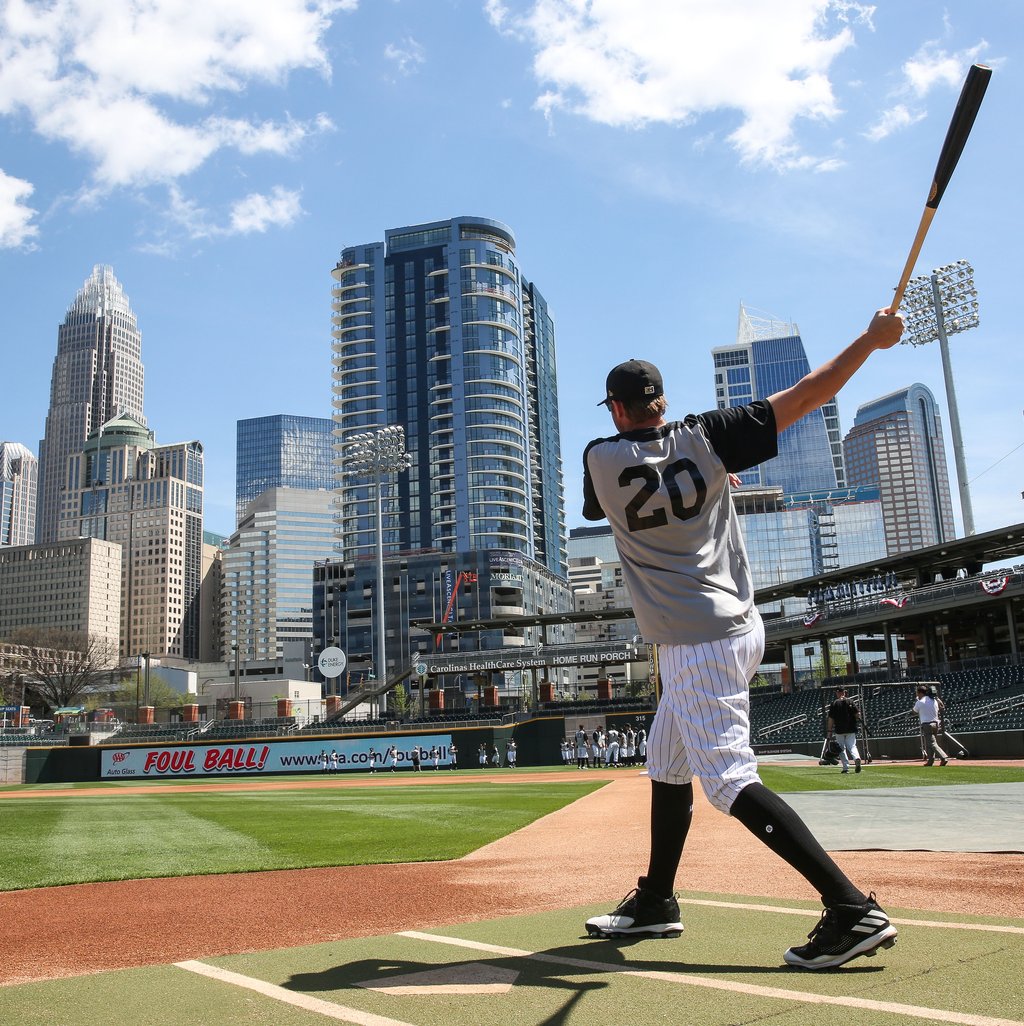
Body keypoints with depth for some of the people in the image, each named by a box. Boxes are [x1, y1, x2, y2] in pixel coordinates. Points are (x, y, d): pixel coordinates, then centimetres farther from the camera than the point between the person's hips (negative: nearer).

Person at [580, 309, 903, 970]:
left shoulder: (602, 460, -6)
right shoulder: (704, 439, -1)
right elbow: (803, 398, -3)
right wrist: (872, 339, 8)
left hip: (696, 643, -7)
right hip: (738, 627, 7)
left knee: (730, 779, -10)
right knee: (667, 766, 18)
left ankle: (854, 910, -14)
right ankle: (656, 902, 29)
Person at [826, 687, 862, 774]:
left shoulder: (834, 704, -2)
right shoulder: (850, 702, 1)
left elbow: (831, 719, -4)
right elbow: (858, 713, -5)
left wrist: (829, 731, 0)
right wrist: (857, 719, 18)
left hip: (839, 730, -1)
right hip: (851, 729, 1)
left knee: (841, 749, 10)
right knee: (852, 746, 4)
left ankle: (846, 768, 5)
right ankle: (857, 758, -27)